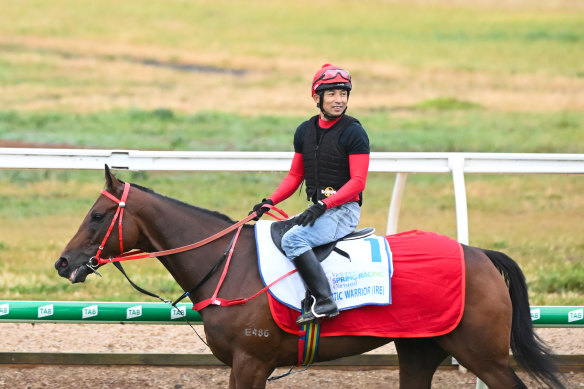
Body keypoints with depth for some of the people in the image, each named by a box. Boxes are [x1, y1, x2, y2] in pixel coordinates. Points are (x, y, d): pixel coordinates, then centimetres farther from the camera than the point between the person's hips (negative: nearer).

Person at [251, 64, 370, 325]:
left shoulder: (353, 132, -9)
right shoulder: (305, 131, 12)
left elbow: (357, 182, -14)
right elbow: (295, 176, 18)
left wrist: (323, 205, -24)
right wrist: (270, 202, 3)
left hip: (344, 209, -8)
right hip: (318, 210, 8)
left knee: (292, 239, -28)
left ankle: (324, 301, -32)